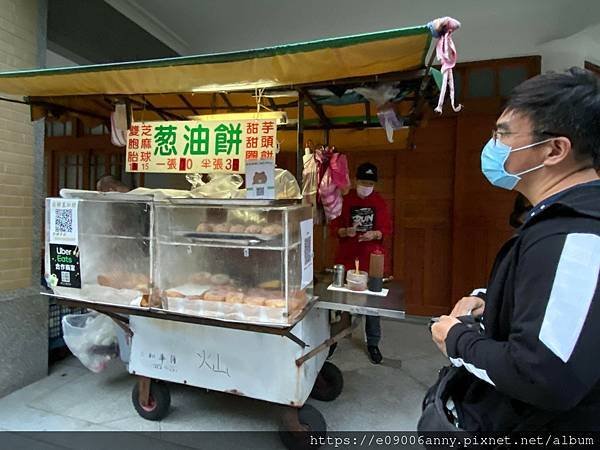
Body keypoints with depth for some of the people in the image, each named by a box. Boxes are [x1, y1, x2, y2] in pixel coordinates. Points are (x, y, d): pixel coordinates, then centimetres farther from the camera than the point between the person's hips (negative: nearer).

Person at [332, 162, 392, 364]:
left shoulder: (380, 202, 4)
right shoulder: (345, 200, 0)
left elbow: (387, 228, 4)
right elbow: (335, 227, 2)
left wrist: (375, 234, -15)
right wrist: (346, 231, -19)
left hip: (372, 259, 1)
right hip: (347, 257, 0)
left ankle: (373, 343, 20)